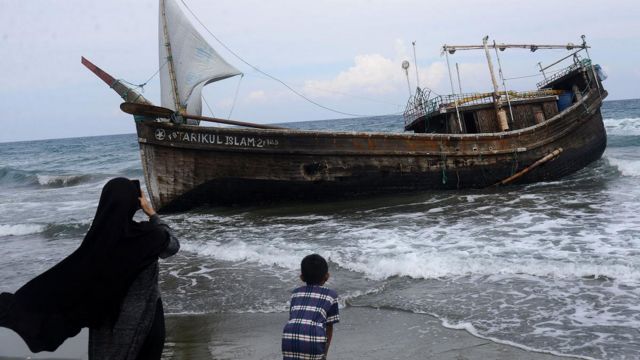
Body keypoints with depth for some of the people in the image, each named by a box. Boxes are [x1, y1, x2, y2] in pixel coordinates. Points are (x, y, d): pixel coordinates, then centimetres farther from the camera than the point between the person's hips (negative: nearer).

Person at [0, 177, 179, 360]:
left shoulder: (98, 237, -13)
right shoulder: (149, 235, -19)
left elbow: (64, 274, -11)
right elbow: (173, 245, 2)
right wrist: (152, 214, 5)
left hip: (107, 316, 3)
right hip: (144, 316, -2)